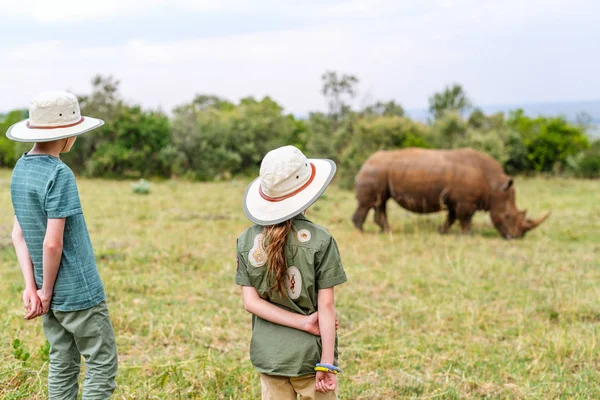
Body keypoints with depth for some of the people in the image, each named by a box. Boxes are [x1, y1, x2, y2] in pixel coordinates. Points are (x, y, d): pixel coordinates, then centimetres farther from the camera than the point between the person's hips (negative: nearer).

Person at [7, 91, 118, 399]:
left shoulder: (20, 170, 6)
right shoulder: (59, 175, -19)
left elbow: (18, 234, 5)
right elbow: (52, 243, -21)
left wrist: (31, 287, -1)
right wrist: (47, 291, -8)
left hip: (52, 293, 8)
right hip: (78, 292, -8)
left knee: (63, 364, 14)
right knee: (102, 364, 3)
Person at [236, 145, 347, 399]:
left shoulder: (246, 241, -1)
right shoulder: (320, 240, -11)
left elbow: (251, 302, -6)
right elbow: (326, 305, -11)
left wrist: (305, 323, -9)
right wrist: (327, 362, -8)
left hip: (268, 356, 3)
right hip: (310, 355, -3)